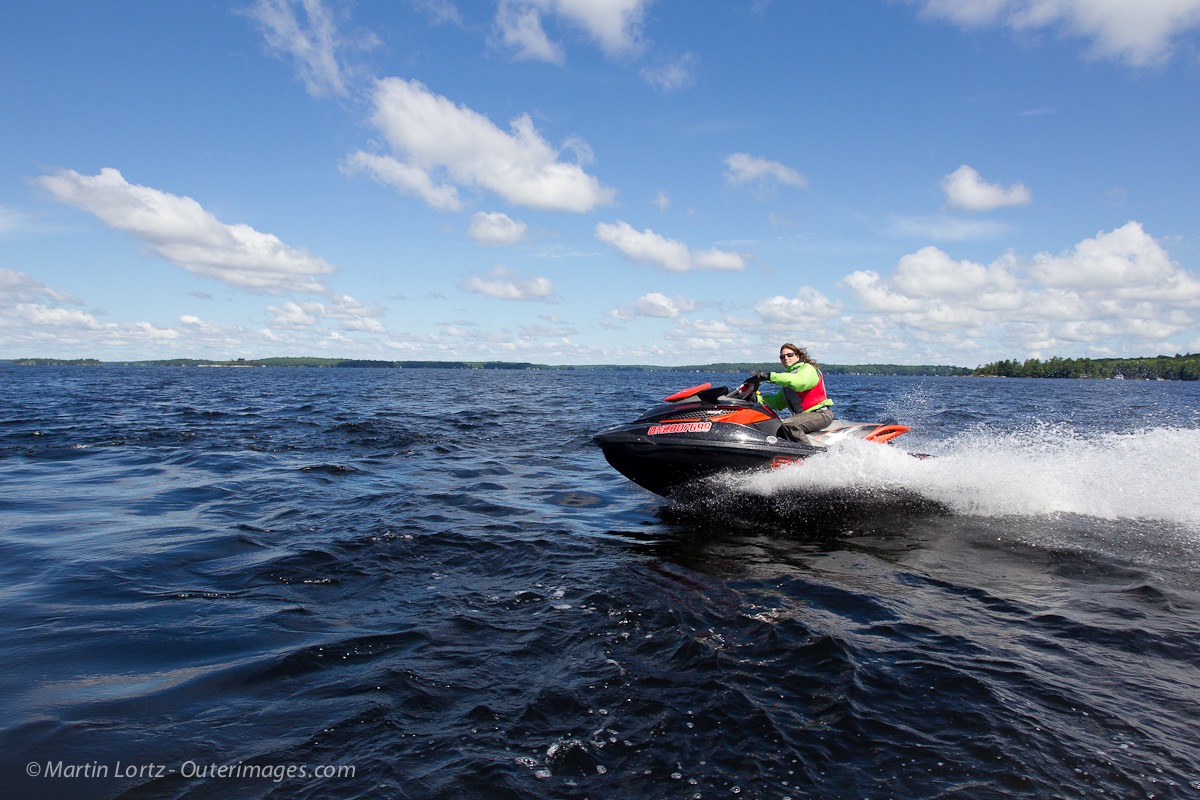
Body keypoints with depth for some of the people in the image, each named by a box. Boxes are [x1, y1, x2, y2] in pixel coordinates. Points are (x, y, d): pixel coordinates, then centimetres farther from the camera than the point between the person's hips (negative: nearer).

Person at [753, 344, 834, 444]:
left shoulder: (808, 368, -6)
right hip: (804, 415, 9)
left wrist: (770, 376, -34)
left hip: (821, 414, -9)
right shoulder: (788, 377, 20)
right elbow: (778, 402, 20)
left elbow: (799, 382, -31)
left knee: (788, 424, -30)